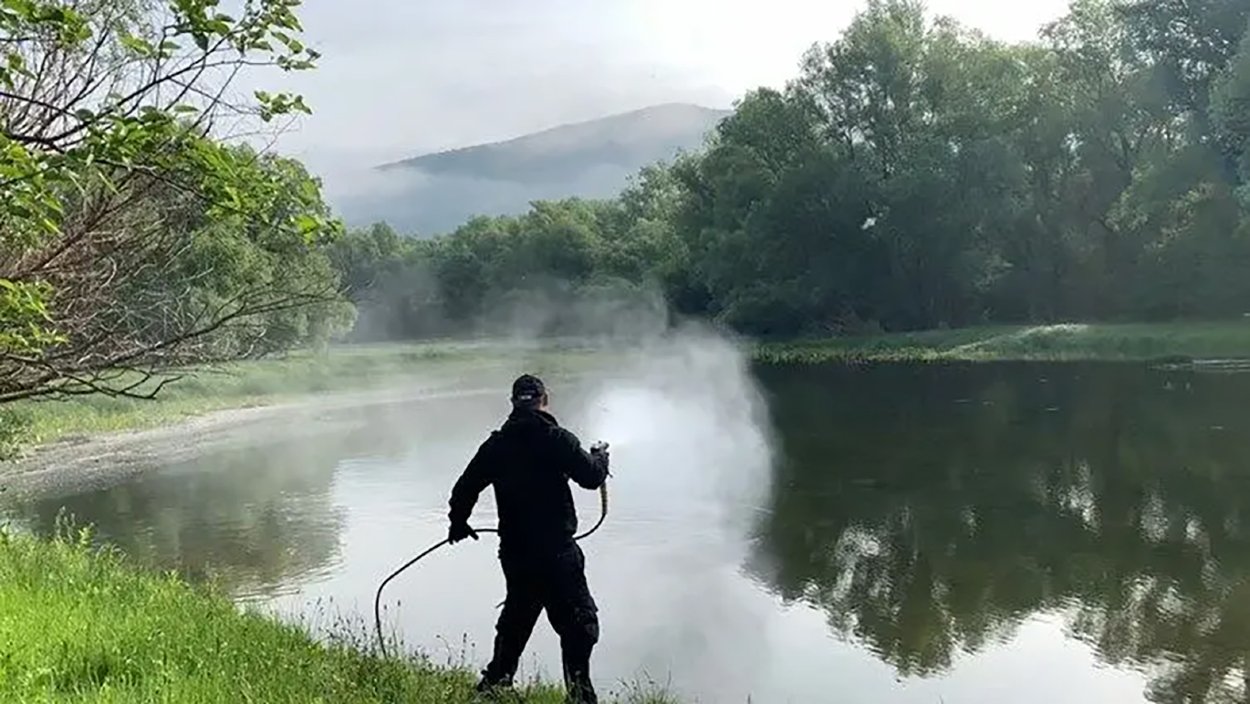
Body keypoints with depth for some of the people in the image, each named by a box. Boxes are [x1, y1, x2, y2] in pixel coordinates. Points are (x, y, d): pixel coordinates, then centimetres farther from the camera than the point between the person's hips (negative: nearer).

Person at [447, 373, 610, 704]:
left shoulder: (496, 444, 4)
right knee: (578, 621, 3)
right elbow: (592, 477, -10)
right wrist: (600, 456, 13)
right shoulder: (556, 439, -11)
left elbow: (465, 487, 10)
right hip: (556, 551, -6)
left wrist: (458, 523, 27)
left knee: (515, 623, 22)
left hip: (514, 552, 6)